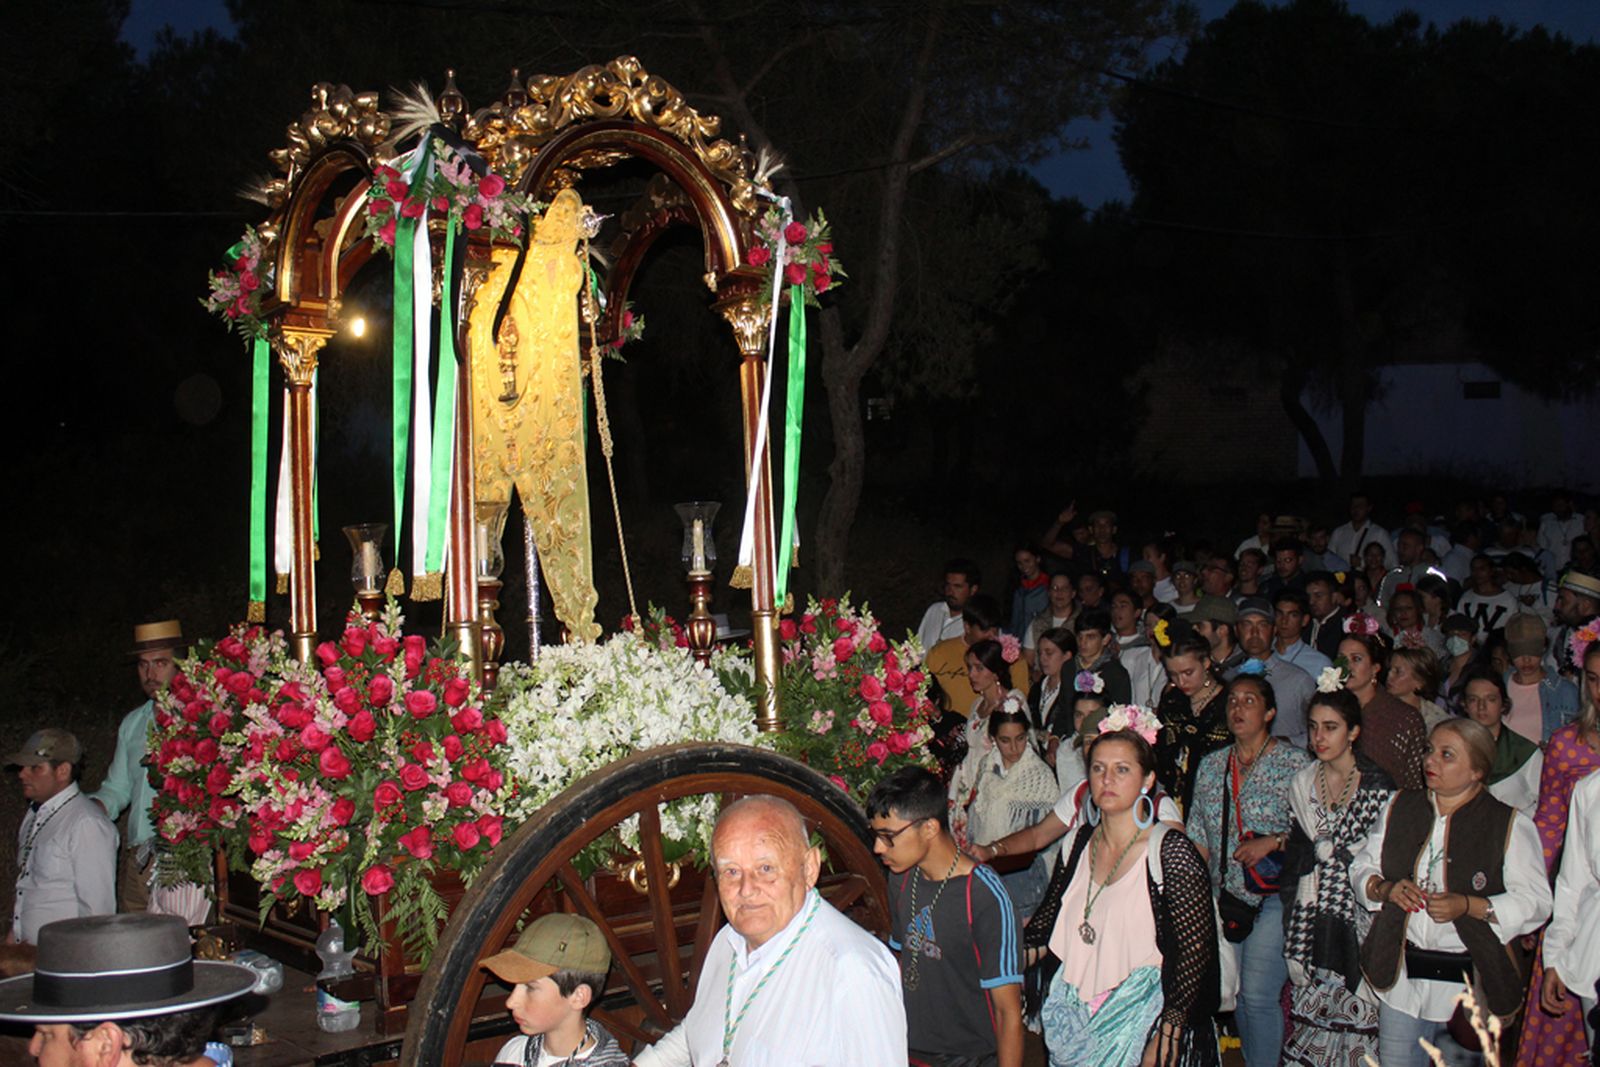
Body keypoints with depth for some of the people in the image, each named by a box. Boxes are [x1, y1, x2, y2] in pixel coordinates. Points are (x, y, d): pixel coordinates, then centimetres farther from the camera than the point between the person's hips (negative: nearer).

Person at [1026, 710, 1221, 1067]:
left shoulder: (1170, 851, -12)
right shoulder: (1080, 843, 5)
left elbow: (1196, 953, -14)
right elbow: (1047, 923, 12)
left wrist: (1165, 1038, -17)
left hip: (1141, 1024, -5)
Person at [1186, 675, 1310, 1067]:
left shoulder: (1295, 763, -3)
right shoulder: (1211, 765, 11)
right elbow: (1198, 837, 14)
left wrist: (1273, 841, -17)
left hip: (1273, 897, -5)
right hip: (1224, 898, 5)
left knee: (1258, 994, -11)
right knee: (1236, 992, 9)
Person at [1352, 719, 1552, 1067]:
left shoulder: (1511, 825, -5)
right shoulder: (1400, 807, 8)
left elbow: (1536, 901, -10)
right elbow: (1361, 868, 12)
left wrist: (1468, 906, -22)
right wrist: (1386, 889, -10)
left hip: (1469, 983, -3)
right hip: (1402, 976, 3)